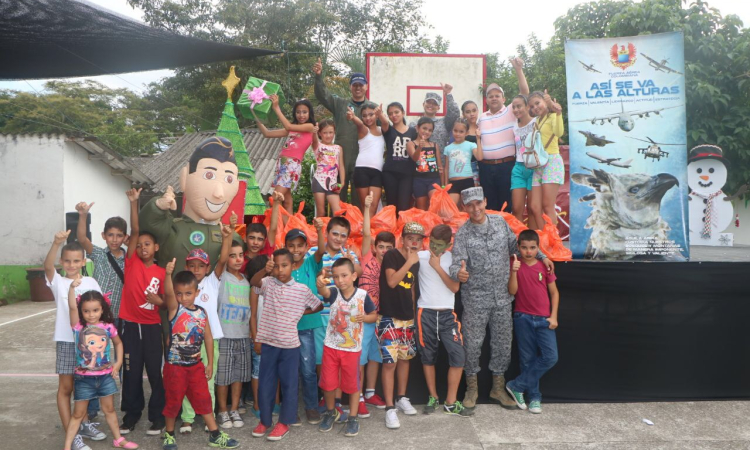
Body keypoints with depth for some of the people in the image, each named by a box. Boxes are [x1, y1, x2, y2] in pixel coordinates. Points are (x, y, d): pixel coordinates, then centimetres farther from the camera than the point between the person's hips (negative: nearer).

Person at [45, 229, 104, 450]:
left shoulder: (91, 282, 3)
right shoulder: (58, 282, -5)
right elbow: (48, 266, -26)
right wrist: (56, 243, -43)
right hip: (66, 341, -3)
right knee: (66, 388, 3)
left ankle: (83, 424, 32)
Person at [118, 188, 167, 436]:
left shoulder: (162, 272, 1)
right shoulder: (131, 262, 0)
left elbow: (166, 301, 8)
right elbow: (134, 231, -9)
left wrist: (159, 300, -15)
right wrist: (133, 202, -15)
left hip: (152, 327, 0)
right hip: (129, 325, 0)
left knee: (155, 372, 4)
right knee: (131, 372, 9)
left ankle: (157, 415, 16)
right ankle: (131, 413, 23)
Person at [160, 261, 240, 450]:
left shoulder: (202, 312, 0)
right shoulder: (174, 308, -11)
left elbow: (208, 338, 6)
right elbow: (168, 294, -32)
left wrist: (210, 363, 6)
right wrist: (168, 274, -50)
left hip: (196, 365, 4)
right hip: (175, 366, -3)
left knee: (203, 399, 11)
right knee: (173, 401, 10)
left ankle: (215, 435, 21)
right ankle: (169, 434, 30)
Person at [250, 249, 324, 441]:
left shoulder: (302, 289, -2)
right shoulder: (268, 283, -1)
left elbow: (319, 305, 11)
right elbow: (253, 281, -23)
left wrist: (301, 312, 0)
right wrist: (265, 270, -40)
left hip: (290, 344, -1)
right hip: (268, 342, 1)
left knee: (289, 384, 7)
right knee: (265, 383, 11)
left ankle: (284, 422, 21)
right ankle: (265, 420, 27)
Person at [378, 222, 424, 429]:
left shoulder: (416, 262, 9)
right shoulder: (391, 255, -10)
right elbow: (391, 281, -23)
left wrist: (411, 309, 15)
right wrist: (409, 262, -19)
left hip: (407, 318, 7)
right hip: (389, 317, -7)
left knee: (405, 358, 15)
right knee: (390, 362, -8)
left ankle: (402, 398, 31)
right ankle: (390, 408, -1)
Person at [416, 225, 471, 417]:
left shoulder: (452, 258, 4)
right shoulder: (420, 256, -1)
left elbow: (455, 287, -6)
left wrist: (438, 267, -10)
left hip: (448, 314, 1)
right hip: (426, 313, -1)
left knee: (458, 355, -7)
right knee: (428, 357, 9)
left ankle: (450, 403, 5)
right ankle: (433, 397, 27)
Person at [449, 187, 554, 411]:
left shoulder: (500, 222, 4)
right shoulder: (463, 233, -8)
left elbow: (515, 245, 18)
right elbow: (457, 263, -16)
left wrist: (541, 256, 15)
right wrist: (459, 272, -39)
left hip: (502, 298, 4)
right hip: (475, 298, -3)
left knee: (503, 342, 11)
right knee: (473, 343, 3)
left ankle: (498, 387, 27)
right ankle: (472, 387, 22)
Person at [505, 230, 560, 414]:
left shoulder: (544, 266, 3)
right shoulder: (516, 265, -1)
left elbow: (554, 292, 9)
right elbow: (512, 291, -11)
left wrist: (553, 316, 1)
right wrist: (514, 271, -24)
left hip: (544, 319, 2)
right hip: (523, 318, -1)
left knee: (550, 357, -9)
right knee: (528, 358, 5)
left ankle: (516, 386, 1)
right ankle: (534, 397, 19)